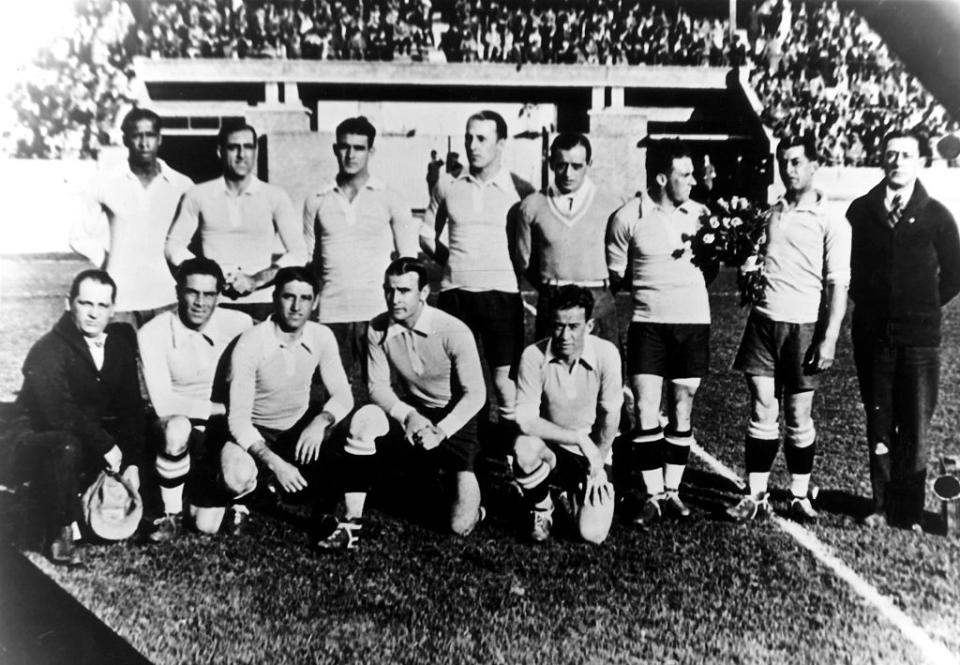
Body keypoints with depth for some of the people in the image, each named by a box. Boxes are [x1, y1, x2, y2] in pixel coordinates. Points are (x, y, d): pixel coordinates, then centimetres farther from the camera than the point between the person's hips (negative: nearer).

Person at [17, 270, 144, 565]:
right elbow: (59, 415, -28)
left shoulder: (121, 346, 1)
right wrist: (105, 445, -25)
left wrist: (132, 462, -9)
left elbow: (130, 407, 0)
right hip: (47, 439, -6)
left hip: (101, 438, 6)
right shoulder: (47, 352, -17)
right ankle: (59, 536, -21)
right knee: (66, 446, -38)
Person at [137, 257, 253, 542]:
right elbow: (163, 403, -20)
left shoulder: (239, 324, -12)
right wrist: (221, 408, -22)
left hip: (226, 423, 1)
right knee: (177, 427, -39)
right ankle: (172, 516, -14)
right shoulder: (153, 334, -15)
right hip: (178, 420, -1)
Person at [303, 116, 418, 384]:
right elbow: (308, 259, 14)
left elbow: (408, 260, 5)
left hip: (378, 312, -2)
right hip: (331, 314, 2)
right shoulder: (317, 201, 10)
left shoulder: (390, 199, 3)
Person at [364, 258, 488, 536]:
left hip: (457, 417, -4)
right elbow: (377, 385, -6)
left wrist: (440, 431, -28)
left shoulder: (454, 332, -22)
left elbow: (475, 394, -18)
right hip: (414, 412, 4)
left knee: (460, 525, -14)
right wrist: (408, 415, -23)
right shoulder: (378, 329, -11)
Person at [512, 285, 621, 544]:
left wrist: (597, 464, -7)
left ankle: (576, 493, 22)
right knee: (524, 447, -36)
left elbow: (610, 415, -7)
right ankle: (541, 510, -2)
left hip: (594, 452, 1)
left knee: (593, 534, -16)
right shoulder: (534, 356, -19)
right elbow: (525, 420, -23)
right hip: (550, 447, 0)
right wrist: (579, 438, -26)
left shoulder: (606, 353, -17)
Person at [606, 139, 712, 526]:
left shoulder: (700, 214, 6)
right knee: (646, 414, -4)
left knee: (682, 413, 9)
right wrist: (649, 281, -10)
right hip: (648, 323, -2)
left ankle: (672, 490, 21)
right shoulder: (628, 218, -3)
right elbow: (615, 277, 4)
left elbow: (708, 273, 13)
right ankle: (653, 495, 9)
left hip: (693, 322, 3)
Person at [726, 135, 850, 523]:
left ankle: (800, 496, 18)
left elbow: (838, 285, -6)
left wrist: (829, 339, -12)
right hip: (764, 321, 3)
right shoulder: (768, 215, 12)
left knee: (799, 417, 5)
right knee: (762, 412, 2)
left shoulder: (830, 221, -2)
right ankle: (756, 497, 6)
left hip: (804, 327, -3)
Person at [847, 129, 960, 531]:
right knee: (878, 426, 7)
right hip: (872, 335, 1)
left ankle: (909, 513, 9)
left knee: (914, 429, 0)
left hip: (919, 337, -1)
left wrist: (925, 308, 5)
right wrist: (866, 303, 7)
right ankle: (882, 506, 17)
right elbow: (847, 265, 13)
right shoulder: (861, 211, 4)